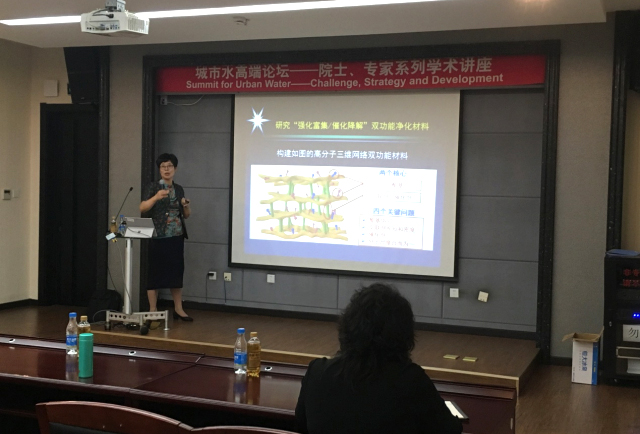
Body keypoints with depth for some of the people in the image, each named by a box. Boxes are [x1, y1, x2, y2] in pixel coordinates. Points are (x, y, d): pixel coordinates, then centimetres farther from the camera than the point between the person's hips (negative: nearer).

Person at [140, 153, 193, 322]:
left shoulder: (179, 189, 12)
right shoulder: (153, 187, -2)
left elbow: (186, 215, 17)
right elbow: (142, 208, -14)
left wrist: (186, 205, -4)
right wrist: (156, 197, -29)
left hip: (176, 237, 5)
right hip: (158, 237, -5)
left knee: (176, 271, 8)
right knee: (155, 272, -2)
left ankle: (178, 309, 16)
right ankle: (152, 311, 6)